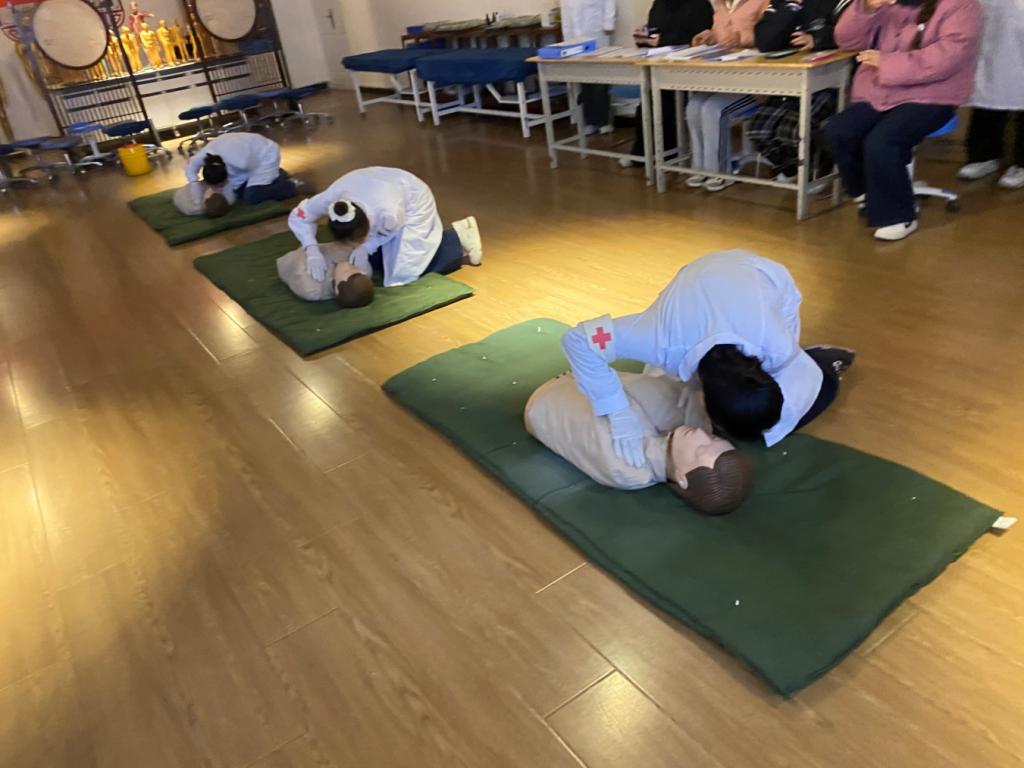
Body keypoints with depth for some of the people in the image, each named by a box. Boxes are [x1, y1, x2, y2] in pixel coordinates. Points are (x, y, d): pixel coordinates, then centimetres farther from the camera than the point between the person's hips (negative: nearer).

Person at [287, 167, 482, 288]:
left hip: (413, 201, -6)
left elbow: (391, 232, -19)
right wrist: (312, 250, -33)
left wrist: (365, 247, -30)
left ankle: (459, 238, 5)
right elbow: (298, 217, -18)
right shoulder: (331, 198, -34)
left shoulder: (388, 213, -45)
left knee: (405, 270, -12)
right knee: (375, 261, 9)